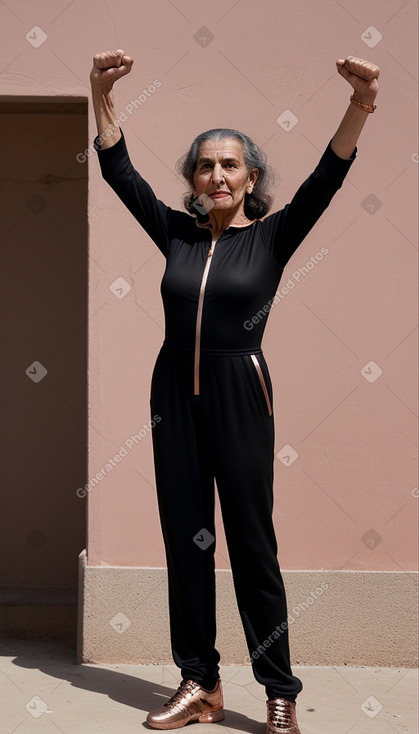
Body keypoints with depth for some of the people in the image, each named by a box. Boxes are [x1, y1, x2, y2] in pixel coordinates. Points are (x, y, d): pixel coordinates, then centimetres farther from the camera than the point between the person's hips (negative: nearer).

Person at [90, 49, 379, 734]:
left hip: (239, 394, -4)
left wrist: (360, 106, -30)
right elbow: (119, 171, 3)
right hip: (175, 392, 4)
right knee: (184, 537, 7)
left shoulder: (272, 236, -1)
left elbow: (324, 181, -15)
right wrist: (101, 96, -10)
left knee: (252, 541, 0)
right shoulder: (176, 232, 8)